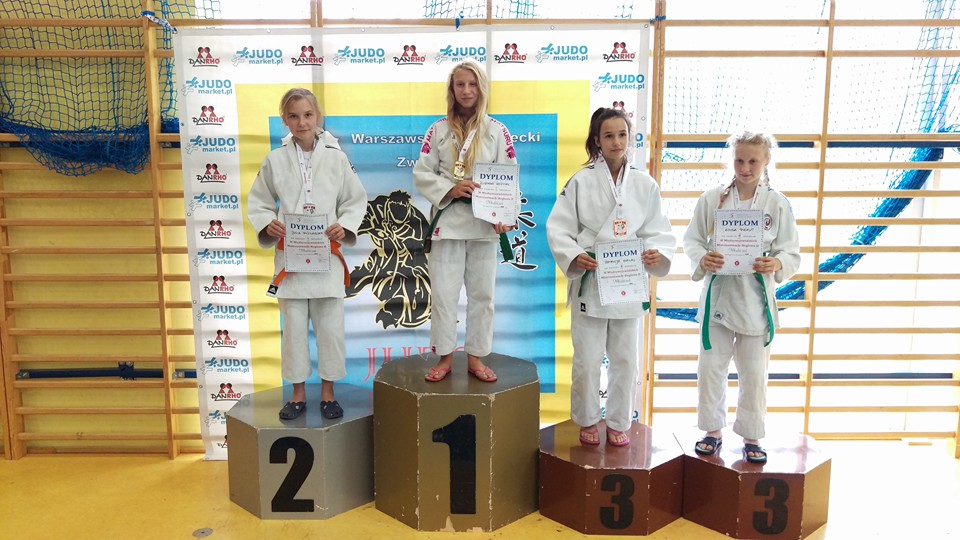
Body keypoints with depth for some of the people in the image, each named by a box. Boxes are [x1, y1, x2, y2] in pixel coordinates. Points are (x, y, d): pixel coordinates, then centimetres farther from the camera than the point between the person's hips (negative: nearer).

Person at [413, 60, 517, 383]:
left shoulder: (497, 131, 5)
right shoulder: (438, 130, 5)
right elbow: (421, 174, 2)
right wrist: (450, 189, -15)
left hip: (484, 223, 1)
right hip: (447, 221, 0)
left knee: (482, 293, 7)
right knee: (443, 293, 1)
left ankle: (475, 357, 20)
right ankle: (445, 358, 16)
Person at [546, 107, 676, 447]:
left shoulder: (644, 184, 3)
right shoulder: (582, 181, -3)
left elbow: (659, 231, 6)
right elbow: (558, 227, -3)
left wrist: (657, 254, -15)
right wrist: (574, 257, -19)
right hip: (589, 282, -2)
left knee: (626, 360, 11)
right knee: (587, 360, 5)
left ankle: (618, 422, 30)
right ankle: (587, 420, 27)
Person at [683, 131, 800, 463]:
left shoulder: (777, 204, -2)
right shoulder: (712, 199, -1)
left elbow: (791, 252, 0)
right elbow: (691, 239, 3)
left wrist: (777, 264, -21)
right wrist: (702, 258, -17)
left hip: (756, 299, 0)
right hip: (717, 295, 1)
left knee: (754, 373, 9)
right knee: (711, 367, 7)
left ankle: (751, 437, 26)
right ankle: (713, 431, 26)